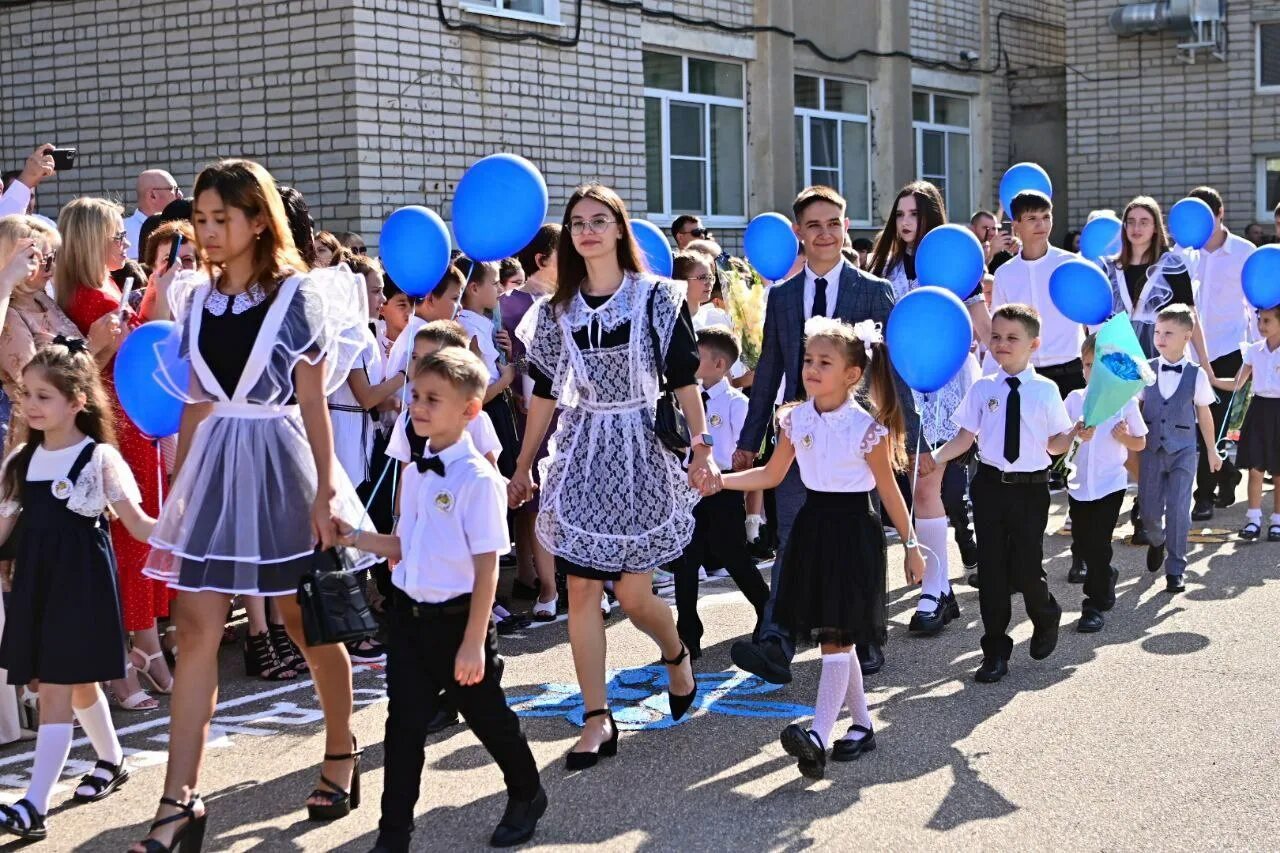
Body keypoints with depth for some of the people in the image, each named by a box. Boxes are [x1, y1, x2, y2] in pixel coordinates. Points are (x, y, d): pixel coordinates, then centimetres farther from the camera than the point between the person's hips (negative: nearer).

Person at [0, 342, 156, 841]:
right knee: (77, 685, 18)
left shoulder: (99, 459, -9)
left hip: (80, 584, -6)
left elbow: (137, 524, -11)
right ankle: (112, 761, 41)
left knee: (55, 693, -9)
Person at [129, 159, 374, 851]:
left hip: (280, 464, -4)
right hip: (213, 469, 4)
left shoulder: (299, 296, -6)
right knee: (196, 629, -3)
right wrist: (179, 486, 9)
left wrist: (325, 490, -8)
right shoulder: (200, 300, 8)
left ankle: (341, 756, 30)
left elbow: (313, 402, -6)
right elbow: (196, 403, 11)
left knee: (308, 626, 9)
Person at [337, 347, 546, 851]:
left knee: (485, 714, 13)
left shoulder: (477, 478, -17)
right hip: (410, 613, 6)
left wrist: (474, 640, -18)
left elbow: (487, 564, -17)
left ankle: (526, 798, 39)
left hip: (457, 618, -6)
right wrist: (356, 538, 1)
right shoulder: (416, 472, 5)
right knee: (404, 724, 7)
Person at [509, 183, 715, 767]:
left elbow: (683, 380, -4)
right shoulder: (556, 310, 7)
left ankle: (676, 655, 33)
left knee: (632, 593, -1)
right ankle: (597, 721, 4)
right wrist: (523, 467, 12)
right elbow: (545, 394, 12)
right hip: (580, 455, 3)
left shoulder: (658, 298, -2)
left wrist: (701, 448, -14)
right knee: (581, 590, -3)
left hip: (641, 454, -3)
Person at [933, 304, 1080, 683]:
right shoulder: (983, 389, 3)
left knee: (1025, 569, -2)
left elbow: (1054, 444, 1)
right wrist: (935, 457, -9)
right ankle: (995, 652, 16)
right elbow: (965, 437, 4)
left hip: (1031, 487, -2)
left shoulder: (1046, 390, -1)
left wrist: (1075, 432, -18)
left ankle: (1046, 620, 33)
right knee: (991, 569, 4)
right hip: (990, 484, 2)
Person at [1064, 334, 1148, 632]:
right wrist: (1075, 435, -19)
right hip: (1079, 483, 3)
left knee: (1098, 545, -3)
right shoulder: (1074, 399, 1)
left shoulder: (1125, 401, -3)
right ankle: (1106, 577, 38)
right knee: (1082, 546, 11)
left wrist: (1124, 436, -16)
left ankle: (1095, 604, 8)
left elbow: (1141, 443, 4)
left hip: (1110, 484, -3)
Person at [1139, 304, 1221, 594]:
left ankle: (1175, 569, 8)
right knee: (1149, 510, 5)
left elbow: (1204, 414, 5)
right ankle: (1157, 541, 39)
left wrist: (1213, 451, 11)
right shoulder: (1146, 370, -1)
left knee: (1178, 511, -4)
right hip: (1151, 449, 2)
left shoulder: (1196, 375, -4)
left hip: (1182, 451, -2)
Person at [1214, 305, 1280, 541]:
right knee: (1255, 468, 1)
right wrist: (1212, 380, -8)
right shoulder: (1254, 350, 4)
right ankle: (1253, 519, 8)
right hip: (1259, 407, 3)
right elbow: (1237, 384, 6)